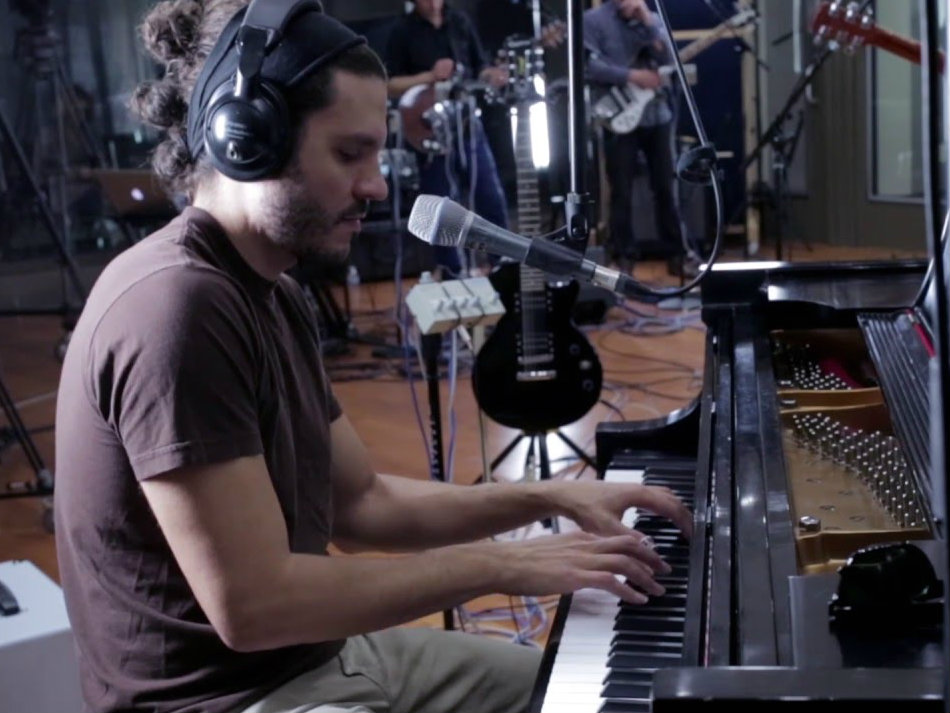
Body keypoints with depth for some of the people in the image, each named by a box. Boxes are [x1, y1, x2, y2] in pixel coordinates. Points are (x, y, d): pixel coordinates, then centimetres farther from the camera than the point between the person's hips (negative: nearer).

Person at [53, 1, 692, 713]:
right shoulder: (177, 307, -24)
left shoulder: (271, 295, 7)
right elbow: (250, 603, -27)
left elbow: (360, 501, 13)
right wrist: (496, 565, -19)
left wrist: (551, 497, 3)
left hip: (325, 651, 9)